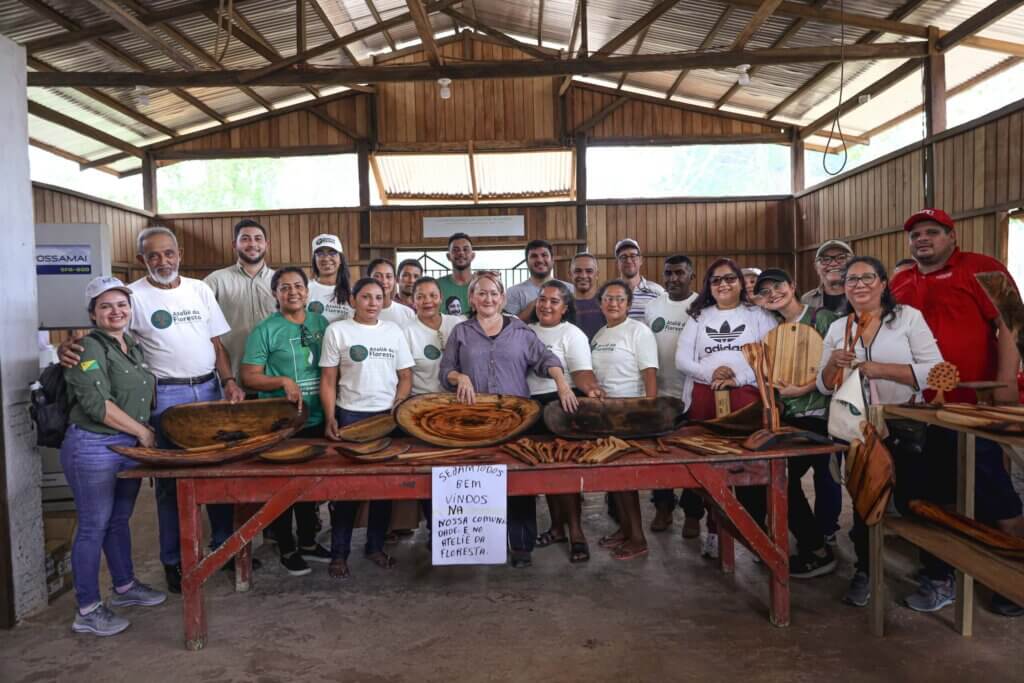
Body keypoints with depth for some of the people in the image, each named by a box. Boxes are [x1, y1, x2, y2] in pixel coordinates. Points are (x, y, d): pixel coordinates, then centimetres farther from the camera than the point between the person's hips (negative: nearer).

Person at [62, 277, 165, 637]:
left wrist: (143, 434, 9)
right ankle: (87, 611, 13)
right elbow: (97, 404, -22)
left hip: (130, 446, 7)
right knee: (94, 526, 1)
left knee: (119, 520, 19)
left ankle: (125, 586, 34)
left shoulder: (133, 345, 11)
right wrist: (142, 431, -15)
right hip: (93, 447, -7)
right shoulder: (88, 349, -13)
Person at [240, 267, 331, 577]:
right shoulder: (265, 330, -8)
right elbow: (248, 377, -9)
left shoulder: (321, 323, 6)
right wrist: (283, 381, -23)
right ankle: (287, 550, 24)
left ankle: (308, 542, 34)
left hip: (316, 420, 5)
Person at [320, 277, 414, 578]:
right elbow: (328, 380, -1)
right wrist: (330, 419, -10)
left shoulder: (393, 331, 6)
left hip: (387, 416, 3)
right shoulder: (337, 330, -1)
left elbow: (405, 377, 7)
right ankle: (339, 553, 14)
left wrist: (396, 411, -6)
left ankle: (376, 546, 22)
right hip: (350, 416, -2)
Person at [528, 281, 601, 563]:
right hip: (532, 406, 6)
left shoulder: (572, 334, -6)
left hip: (562, 405, -6)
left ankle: (575, 531, 6)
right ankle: (557, 527, 24)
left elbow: (582, 372, -16)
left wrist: (592, 390, -34)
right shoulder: (527, 331, 11)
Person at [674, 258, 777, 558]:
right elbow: (681, 358, 7)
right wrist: (709, 373, -10)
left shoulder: (758, 315, 10)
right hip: (703, 396, 2)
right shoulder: (699, 317, 17)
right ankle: (714, 530, 13)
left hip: (747, 395, -2)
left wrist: (738, 378, -13)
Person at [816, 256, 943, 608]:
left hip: (906, 427, -3)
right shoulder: (837, 328, 7)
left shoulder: (909, 317, -5)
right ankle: (864, 571, 26)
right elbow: (824, 386, 8)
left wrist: (880, 368, -21)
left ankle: (936, 573, 27)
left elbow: (934, 371, -13)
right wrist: (833, 364, -13)